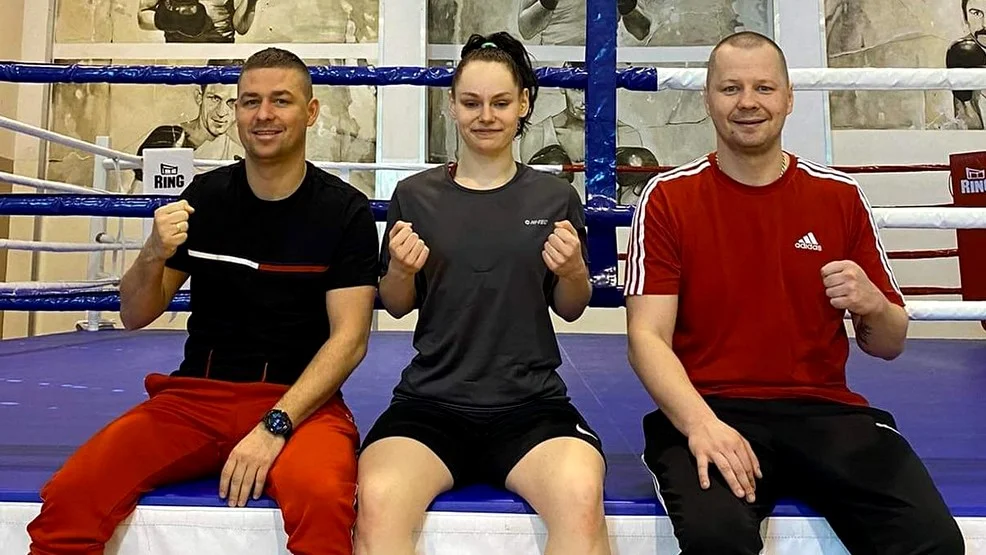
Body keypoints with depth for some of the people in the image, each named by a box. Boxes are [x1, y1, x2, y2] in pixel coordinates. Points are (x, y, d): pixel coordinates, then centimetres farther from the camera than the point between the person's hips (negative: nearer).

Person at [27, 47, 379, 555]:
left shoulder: (346, 210, -3)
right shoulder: (203, 197, 5)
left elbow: (349, 337, -9)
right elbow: (135, 317, 8)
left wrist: (274, 426, -19)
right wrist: (154, 255, -13)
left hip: (301, 400, -3)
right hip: (195, 394, 3)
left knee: (319, 496, -34)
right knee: (70, 494, -19)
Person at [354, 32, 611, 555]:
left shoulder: (555, 197, 5)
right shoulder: (415, 195, 5)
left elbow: (571, 310, 12)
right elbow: (396, 307, 12)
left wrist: (573, 270, -9)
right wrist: (401, 270, -9)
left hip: (532, 403, 1)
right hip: (431, 401, 0)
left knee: (581, 498, -31)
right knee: (377, 503, -30)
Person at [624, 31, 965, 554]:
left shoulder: (841, 196, 8)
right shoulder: (668, 197, 0)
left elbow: (889, 345, 13)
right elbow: (647, 337, -7)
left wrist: (872, 306, -10)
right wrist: (699, 423, -24)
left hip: (825, 411, 3)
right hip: (710, 411, -3)